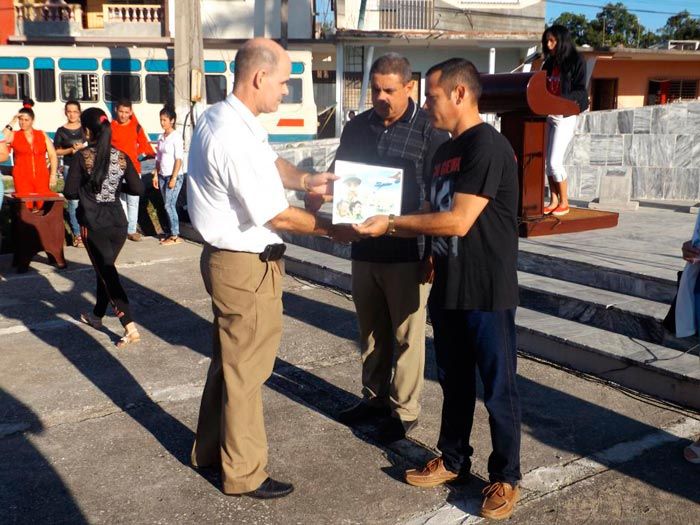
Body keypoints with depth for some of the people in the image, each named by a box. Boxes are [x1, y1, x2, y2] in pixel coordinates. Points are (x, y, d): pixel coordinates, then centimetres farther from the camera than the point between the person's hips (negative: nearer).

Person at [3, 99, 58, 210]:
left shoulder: (42, 135, 12)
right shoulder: (14, 135, 9)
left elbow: (53, 156, 9)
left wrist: (53, 175, -1)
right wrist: (12, 123, -7)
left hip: (42, 177, 1)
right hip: (22, 177, -1)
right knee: (26, 208, -9)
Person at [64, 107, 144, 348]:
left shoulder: (82, 157, -9)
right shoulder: (121, 157, 1)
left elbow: (70, 192, -9)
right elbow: (138, 189, -2)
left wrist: (87, 190, 11)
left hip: (93, 224, -4)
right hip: (118, 222, 4)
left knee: (108, 274, -3)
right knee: (105, 270, 21)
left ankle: (130, 328, -12)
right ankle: (97, 316, 39)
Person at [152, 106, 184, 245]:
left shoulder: (176, 136, -10)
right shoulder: (161, 137, 12)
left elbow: (179, 159, -14)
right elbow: (158, 158, 16)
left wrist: (173, 178, -17)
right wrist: (156, 175, 10)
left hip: (174, 176, -7)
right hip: (162, 176, 7)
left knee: (169, 205, -9)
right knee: (168, 205, 9)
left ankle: (175, 236, -3)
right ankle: (170, 232, 15)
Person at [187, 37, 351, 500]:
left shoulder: (220, 117, 5)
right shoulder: (237, 138, -26)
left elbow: (269, 161, 19)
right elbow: (276, 216, -22)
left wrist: (305, 180, 3)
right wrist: (329, 229, -9)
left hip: (228, 257, 10)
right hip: (247, 266, -10)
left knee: (229, 358, 23)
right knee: (246, 369, 5)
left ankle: (210, 449, 40)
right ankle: (245, 473, 23)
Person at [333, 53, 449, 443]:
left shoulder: (430, 130, -7)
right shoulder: (357, 127, 9)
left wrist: (433, 253, -12)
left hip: (407, 251, -5)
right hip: (364, 249, 6)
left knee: (406, 334, 4)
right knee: (372, 330, 16)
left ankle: (405, 410, 18)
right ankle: (375, 397, 32)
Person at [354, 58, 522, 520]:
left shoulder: (487, 145, -17)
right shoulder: (446, 151, 12)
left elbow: (458, 222, -23)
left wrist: (392, 222, -16)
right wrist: (386, 228, 3)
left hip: (487, 292, -8)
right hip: (448, 288, 8)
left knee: (498, 388, 5)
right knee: (453, 381, 18)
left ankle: (506, 477, 21)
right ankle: (454, 460, 34)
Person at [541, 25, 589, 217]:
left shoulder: (576, 61, -4)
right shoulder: (550, 62, 15)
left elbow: (580, 91, -10)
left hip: (565, 116, -7)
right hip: (548, 115, 7)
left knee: (555, 161, -10)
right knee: (547, 161, 5)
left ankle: (564, 202, 2)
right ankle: (554, 201, 13)